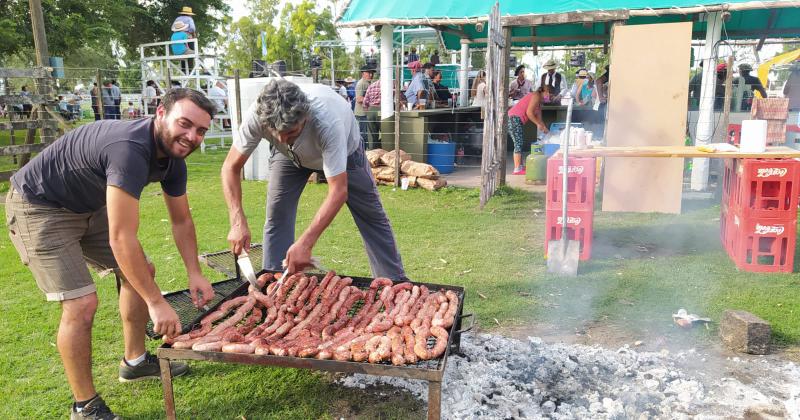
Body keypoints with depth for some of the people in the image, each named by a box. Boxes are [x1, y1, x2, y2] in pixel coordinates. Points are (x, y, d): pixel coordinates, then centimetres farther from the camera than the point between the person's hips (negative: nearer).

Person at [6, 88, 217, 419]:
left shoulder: (173, 158, -8)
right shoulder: (130, 150, -37)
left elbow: (181, 220, 6)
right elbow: (121, 238, -38)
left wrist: (195, 274, -3)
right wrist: (156, 303, -34)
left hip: (88, 206, 9)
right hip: (38, 207, -9)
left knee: (141, 272, 11)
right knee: (82, 303, -16)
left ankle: (135, 361, 30)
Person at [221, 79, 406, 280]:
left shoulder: (327, 121, -47)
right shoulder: (256, 116, -37)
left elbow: (339, 191, -45)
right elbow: (231, 167, -25)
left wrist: (305, 243, -51)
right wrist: (238, 222, -39)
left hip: (343, 149, -2)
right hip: (290, 156, 3)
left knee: (372, 217, 0)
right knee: (276, 217, -7)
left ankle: (395, 283, 14)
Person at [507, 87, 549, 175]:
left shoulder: (539, 101, 23)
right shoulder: (536, 96, -8)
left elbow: (538, 117, 22)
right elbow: (529, 112, -17)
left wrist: (544, 128, 14)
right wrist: (539, 124, -11)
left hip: (515, 119, 10)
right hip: (514, 118, -10)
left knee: (519, 143, 12)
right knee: (518, 143, -13)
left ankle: (520, 166, 16)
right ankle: (517, 169, -16)